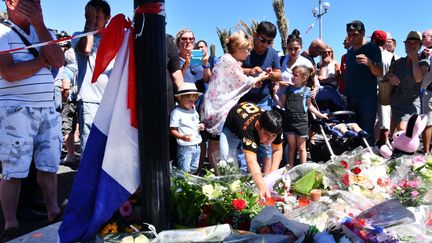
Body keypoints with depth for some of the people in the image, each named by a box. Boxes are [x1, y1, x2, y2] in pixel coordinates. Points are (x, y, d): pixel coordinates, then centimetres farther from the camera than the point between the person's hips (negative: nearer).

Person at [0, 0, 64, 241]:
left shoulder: (44, 32, 15)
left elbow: (58, 61, -4)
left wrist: (39, 24, -8)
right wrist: (42, 59, -5)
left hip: (48, 110, 6)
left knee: (49, 165, 8)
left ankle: (54, 211, 18)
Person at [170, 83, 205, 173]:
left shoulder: (193, 111, 13)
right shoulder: (177, 113, -12)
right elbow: (172, 130, -16)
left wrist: (200, 126, 4)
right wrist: (182, 137, -31)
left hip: (196, 146, 8)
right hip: (185, 147, -8)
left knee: (193, 170, 19)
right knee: (184, 172, -5)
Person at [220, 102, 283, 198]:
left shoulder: (274, 126, -32)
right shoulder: (248, 128, -49)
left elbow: (277, 150, -18)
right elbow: (251, 161, -59)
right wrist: (262, 188, -69)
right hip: (230, 127, -5)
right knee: (226, 157, -23)